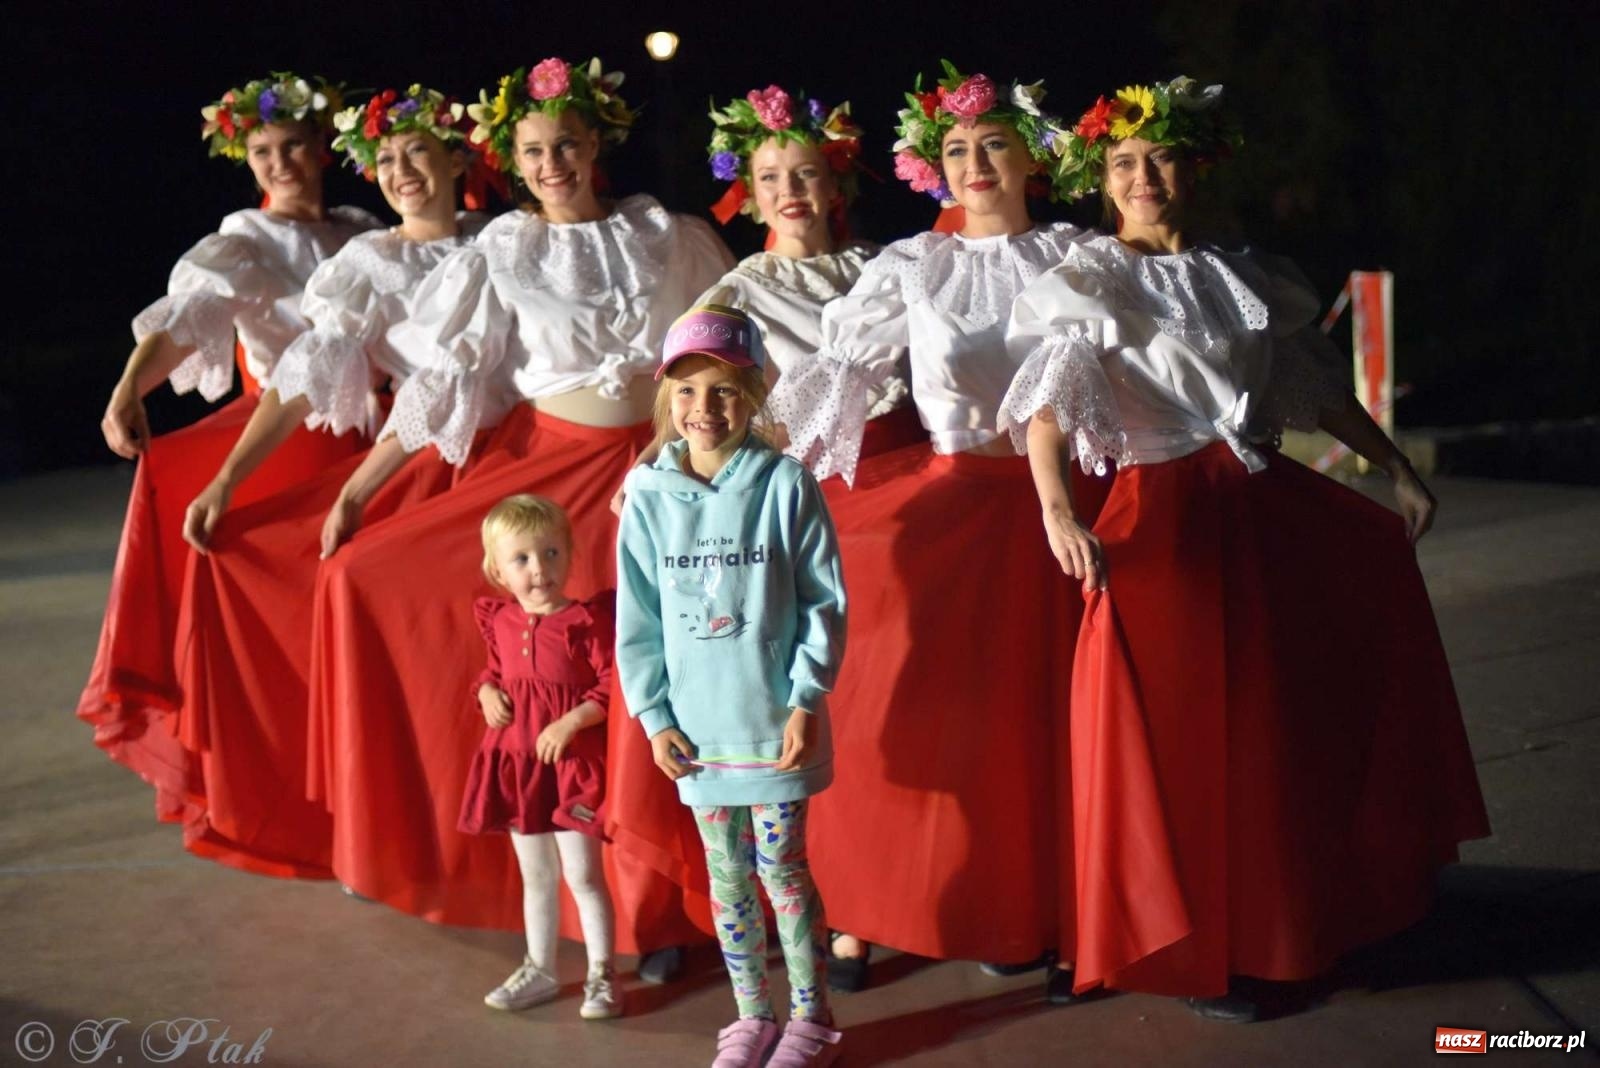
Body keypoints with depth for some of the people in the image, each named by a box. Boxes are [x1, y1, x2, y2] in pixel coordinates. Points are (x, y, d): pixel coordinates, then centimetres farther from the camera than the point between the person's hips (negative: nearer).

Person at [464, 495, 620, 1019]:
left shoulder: (586, 620, -15)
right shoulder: (500, 621, 3)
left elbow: (614, 686, -15)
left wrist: (571, 722, -23)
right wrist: (487, 694, -2)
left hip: (572, 763, -6)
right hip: (516, 761, 6)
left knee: (581, 874, 1)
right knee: (535, 875, 18)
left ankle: (602, 974, 16)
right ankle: (540, 970, 30)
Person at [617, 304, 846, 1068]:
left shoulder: (784, 484, -10)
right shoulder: (648, 495, -2)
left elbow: (824, 600, -5)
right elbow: (637, 618, 3)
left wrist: (806, 700, -9)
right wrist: (654, 716, 1)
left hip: (774, 718, -3)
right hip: (696, 723, 3)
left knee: (780, 867, 5)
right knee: (726, 875, 12)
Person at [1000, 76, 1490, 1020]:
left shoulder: (1246, 277, 11)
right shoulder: (1086, 284, -4)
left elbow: (1319, 387, 18)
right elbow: (1045, 407, -18)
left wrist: (1398, 470, 16)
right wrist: (1057, 512, -35)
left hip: (1268, 501, 6)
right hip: (1167, 515, -5)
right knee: (1180, 729, -4)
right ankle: (1193, 951, 11)